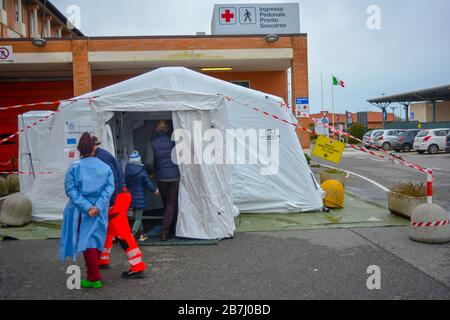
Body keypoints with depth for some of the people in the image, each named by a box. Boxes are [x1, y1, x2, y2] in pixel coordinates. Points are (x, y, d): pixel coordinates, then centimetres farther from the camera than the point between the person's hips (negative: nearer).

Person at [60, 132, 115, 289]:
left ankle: (95, 279, 5)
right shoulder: (105, 167, 0)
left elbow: (70, 189, -12)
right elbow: (109, 188, -9)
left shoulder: (74, 167, -5)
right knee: (96, 241, 16)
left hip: (81, 211, -2)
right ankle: (93, 274, 29)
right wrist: (98, 206, -15)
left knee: (88, 242, 4)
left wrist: (86, 207, -17)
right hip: (100, 211, 3)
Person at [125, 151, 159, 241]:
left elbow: (126, 184, 7)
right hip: (140, 198, -6)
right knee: (138, 218, 0)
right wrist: (155, 190, 8)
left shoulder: (127, 172, -2)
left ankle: (142, 234, 30)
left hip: (131, 197, 6)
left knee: (137, 216, 19)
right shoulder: (142, 172, -17)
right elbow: (149, 183, -9)